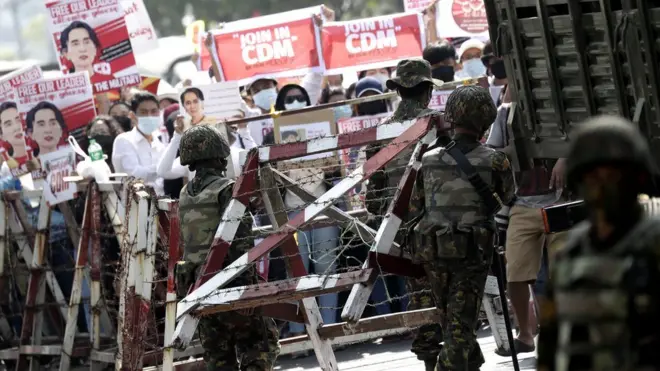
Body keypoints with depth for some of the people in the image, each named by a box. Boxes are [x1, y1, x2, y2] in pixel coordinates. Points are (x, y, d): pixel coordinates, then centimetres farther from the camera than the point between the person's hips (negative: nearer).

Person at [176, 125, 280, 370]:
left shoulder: (185, 195, 11)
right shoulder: (226, 190, -10)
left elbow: (188, 241, 14)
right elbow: (241, 240, -17)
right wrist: (247, 280, -16)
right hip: (230, 282, -7)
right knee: (260, 346, -1)